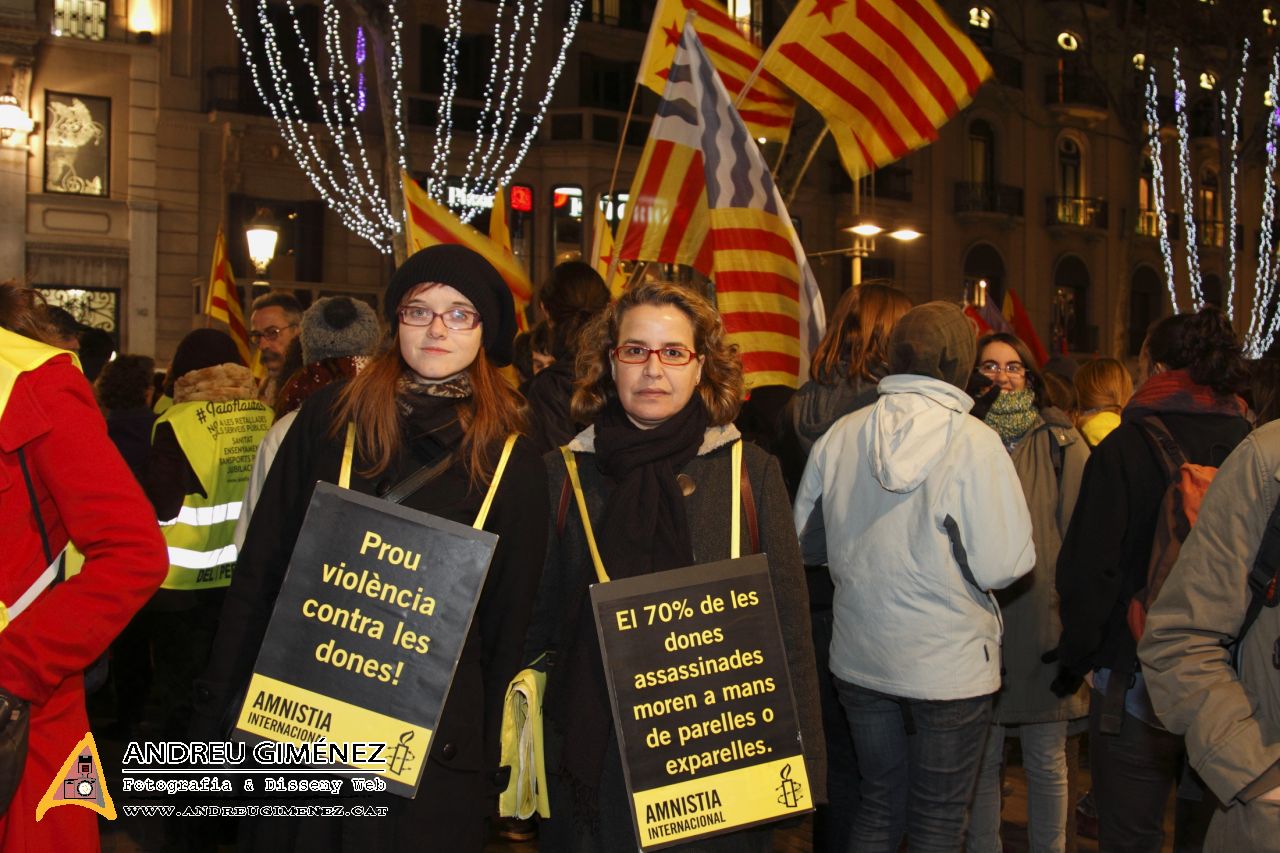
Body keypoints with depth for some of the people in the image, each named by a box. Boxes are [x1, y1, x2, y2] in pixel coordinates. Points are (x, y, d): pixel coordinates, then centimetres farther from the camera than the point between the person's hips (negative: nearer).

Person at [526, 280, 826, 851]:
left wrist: (800, 766, -1)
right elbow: (535, 623, 5)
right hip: (594, 765, 1)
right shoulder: (563, 474, 1)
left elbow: (789, 632, 1)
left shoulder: (752, 471, 0)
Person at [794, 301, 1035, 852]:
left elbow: (805, 543, 5)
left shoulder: (838, 437, -4)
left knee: (879, 806, 20)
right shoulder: (975, 442, -16)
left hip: (859, 660, 4)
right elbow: (1002, 567, -18)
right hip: (950, 663, -4)